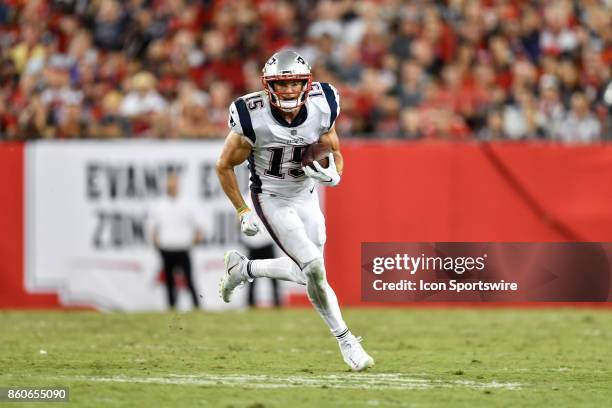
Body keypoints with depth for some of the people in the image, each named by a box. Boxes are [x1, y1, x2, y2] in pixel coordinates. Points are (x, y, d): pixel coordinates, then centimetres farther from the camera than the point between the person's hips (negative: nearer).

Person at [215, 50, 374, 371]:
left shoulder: (320, 109, -16)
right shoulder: (253, 119, -26)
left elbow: (335, 153, 0)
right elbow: (224, 166, -11)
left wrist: (332, 175, -23)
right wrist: (242, 212, -10)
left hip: (306, 197, 5)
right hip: (272, 200, -5)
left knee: (307, 275, 9)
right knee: (314, 268, -15)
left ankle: (243, 269, 31)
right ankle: (345, 340, 3)